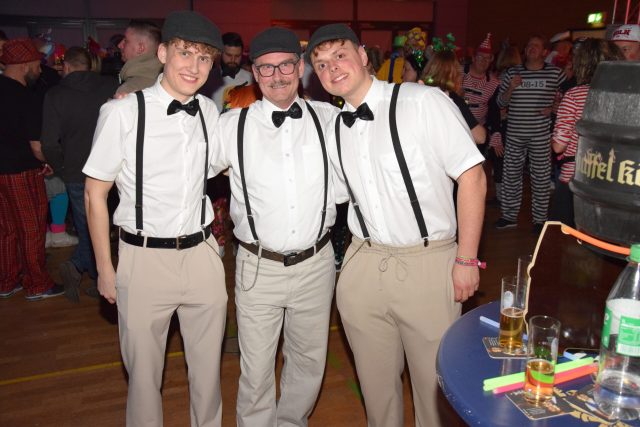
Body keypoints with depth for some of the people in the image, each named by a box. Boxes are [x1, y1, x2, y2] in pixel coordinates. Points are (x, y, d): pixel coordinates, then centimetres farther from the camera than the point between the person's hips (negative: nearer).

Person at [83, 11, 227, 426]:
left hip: (203, 254, 4)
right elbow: (95, 193, -5)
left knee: (208, 363, 16)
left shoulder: (210, 112, 3)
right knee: (144, 369, 11)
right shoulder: (123, 112, -11)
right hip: (144, 257, -3)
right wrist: (105, 269, -3)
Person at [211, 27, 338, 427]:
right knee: (256, 370, 9)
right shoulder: (232, 125, -4)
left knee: (310, 362, 19)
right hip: (259, 267, -2)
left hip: (316, 263, 2)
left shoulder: (329, 118, 1)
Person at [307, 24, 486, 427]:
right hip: (364, 266, 5)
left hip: (429, 264, -4)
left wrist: (466, 260, -11)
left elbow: (472, 176, -10)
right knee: (375, 379, 17)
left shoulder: (424, 101, -9)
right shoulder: (334, 130, 7)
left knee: (434, 380, 10)